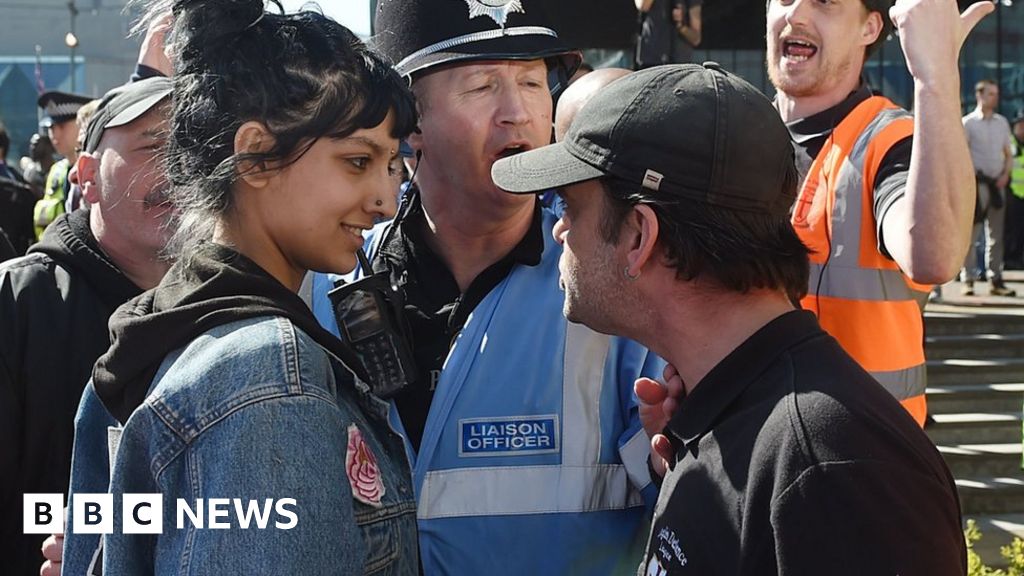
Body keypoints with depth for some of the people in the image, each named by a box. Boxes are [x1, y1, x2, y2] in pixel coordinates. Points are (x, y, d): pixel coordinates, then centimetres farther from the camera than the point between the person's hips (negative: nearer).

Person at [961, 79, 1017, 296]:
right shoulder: (968, 122, -1)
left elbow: (1008, 153, 18)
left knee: (997, 234, 7)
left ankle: (996, 280, 11)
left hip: (998, 182, 5)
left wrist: (1005, 174, 1)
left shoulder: (1002, 122, 15)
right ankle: (968, 280, -6)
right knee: (971, 232, -8)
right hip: (978, 181, -5)